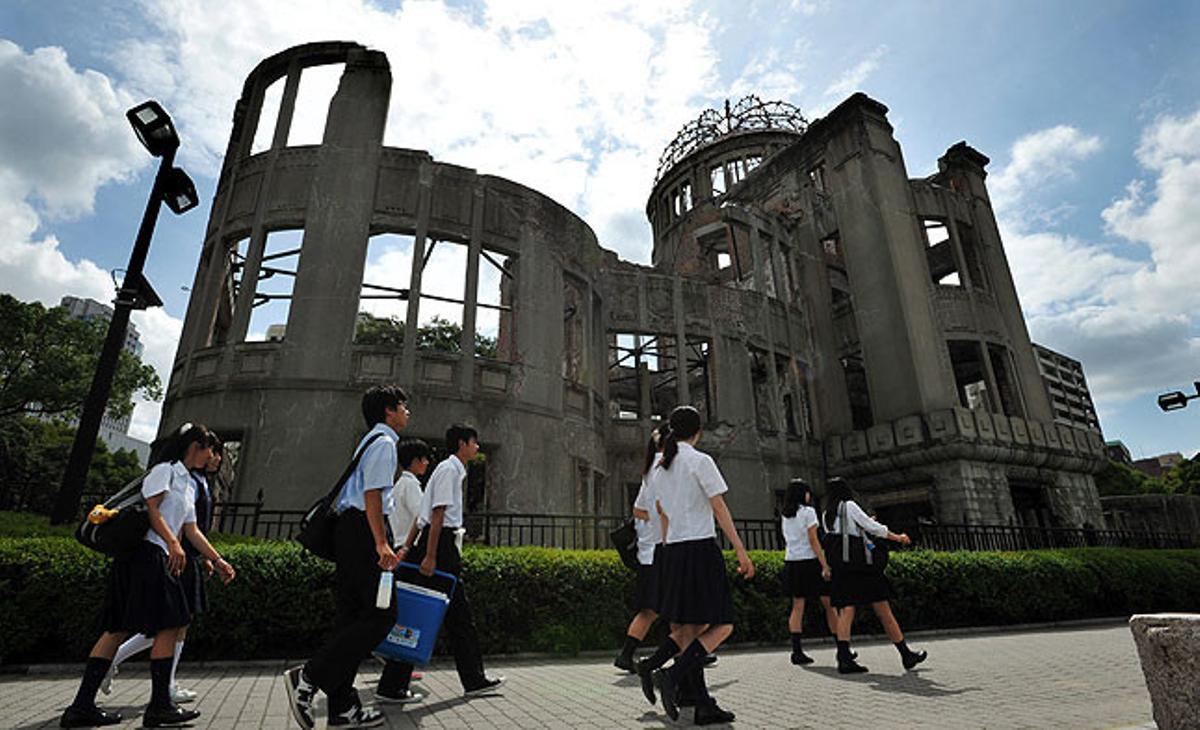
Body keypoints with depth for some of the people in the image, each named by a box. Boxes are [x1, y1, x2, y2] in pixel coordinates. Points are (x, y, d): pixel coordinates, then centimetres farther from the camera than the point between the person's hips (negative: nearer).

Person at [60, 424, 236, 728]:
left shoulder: (188, 486, 23)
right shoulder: (164, 470, -3)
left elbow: (192, 531, 22)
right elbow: (150, 507, -15)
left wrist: (217, 560, 18)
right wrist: (173, 544, -24)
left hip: (158, 558, 10)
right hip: (147, 552, -10)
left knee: (119, 629, 9)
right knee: (169, 626, -8)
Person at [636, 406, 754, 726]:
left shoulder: (661, 469, 14)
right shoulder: (701, 460, -6)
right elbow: (719, 508, -9)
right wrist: (741, 551, -6)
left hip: (673, 550, 7)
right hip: (701, 547, -7)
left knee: (688, 628, 11)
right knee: (722, 625, 1)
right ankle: (671, 676, -12)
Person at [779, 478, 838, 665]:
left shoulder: (784, 515, 10)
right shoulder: (808, 511, -8)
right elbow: (813, 540, -12)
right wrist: (825, 565, -11)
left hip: (791, 562, 6)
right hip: (809, 561, -6)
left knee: (797, 607, 5)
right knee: (828, 604, 7)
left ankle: (797, 650, 1)